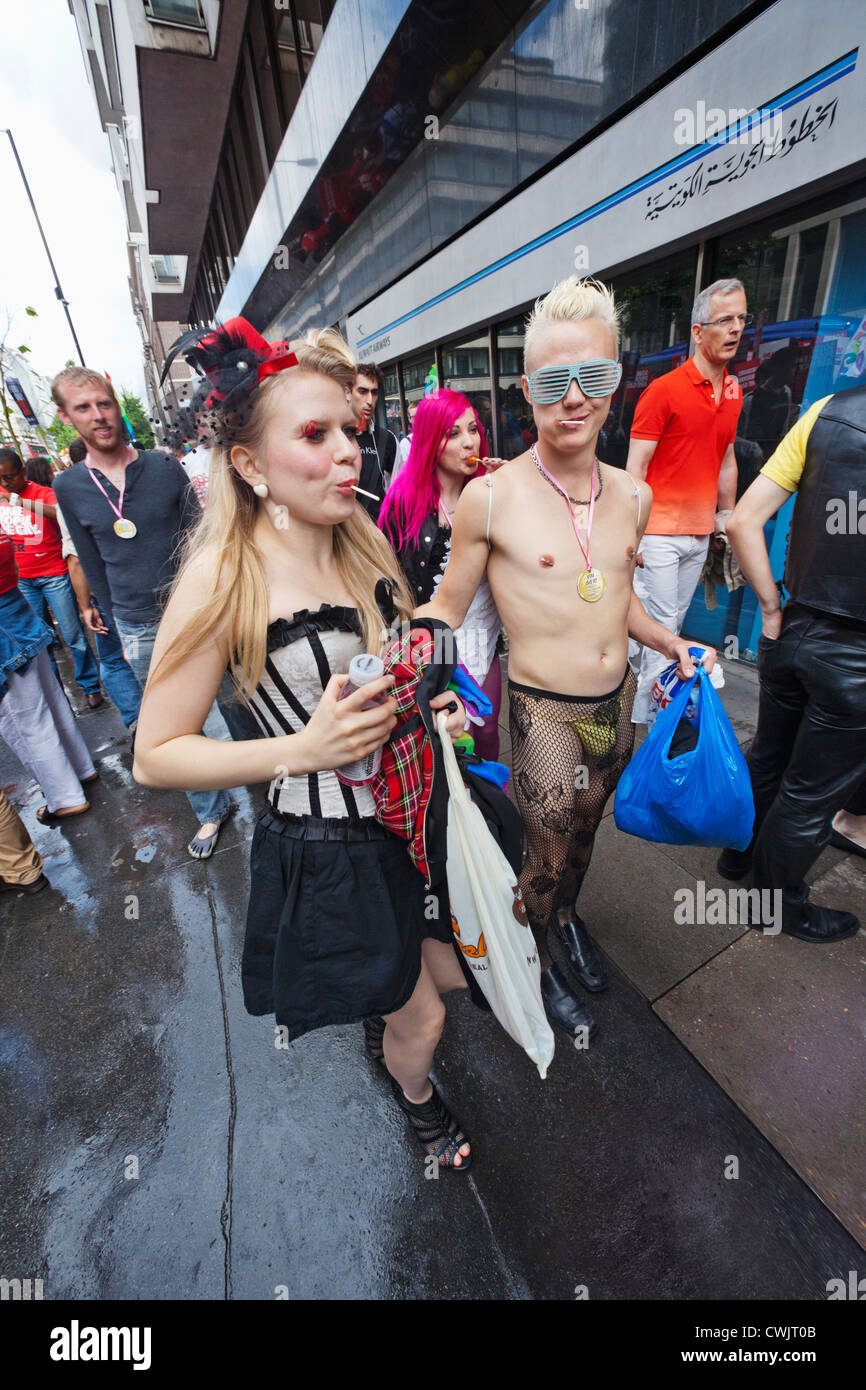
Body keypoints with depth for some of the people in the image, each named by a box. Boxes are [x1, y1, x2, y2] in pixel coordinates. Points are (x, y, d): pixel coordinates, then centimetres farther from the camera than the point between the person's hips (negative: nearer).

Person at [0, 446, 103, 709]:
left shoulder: (43, 493, -8)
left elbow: (61, 513, -31)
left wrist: (21, 502, -39)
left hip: (53, 575, -5)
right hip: (21, 579, 5)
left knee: (72, 634, -2)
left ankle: (90, 686, 11)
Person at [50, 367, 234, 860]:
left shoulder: (165, 467, -3)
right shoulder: (69, 487, 2)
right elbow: (93, 565, 9)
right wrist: (118, 623, 9)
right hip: (140, 630, 2)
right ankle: (211, 810, 26)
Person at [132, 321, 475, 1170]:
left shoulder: (364, 544, -1)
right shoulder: (225, 575, -21)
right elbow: (154, 757, -16)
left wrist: (430, 707, -5)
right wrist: (306, 750, -28)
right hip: (328, 850, -6)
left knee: (450, 974, 26)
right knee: (420, 1020, 18)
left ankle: (384, 1016, 64)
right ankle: (416, 1097, 58)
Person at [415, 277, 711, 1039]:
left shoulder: (632, 494, 2)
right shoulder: (490, 498, -15)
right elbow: (446, 609, -9)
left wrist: (669, 642, 5)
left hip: (618, 701, 6)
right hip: (545, 713, -5)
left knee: (585, 828, 26)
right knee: (547, 854, 12)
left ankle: (569, 913, 58)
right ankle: (536, 961, 45)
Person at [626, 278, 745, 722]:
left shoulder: (733, 392, 13)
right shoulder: (663, 391, -8)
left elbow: (726, 462, 20)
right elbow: (635, 468, -12)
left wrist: (727, 521, 18)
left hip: (700, 534, 7)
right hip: (660, 532, -7)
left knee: (673, 621, 13)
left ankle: (649, 704, 27)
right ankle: (644, 717, 9)